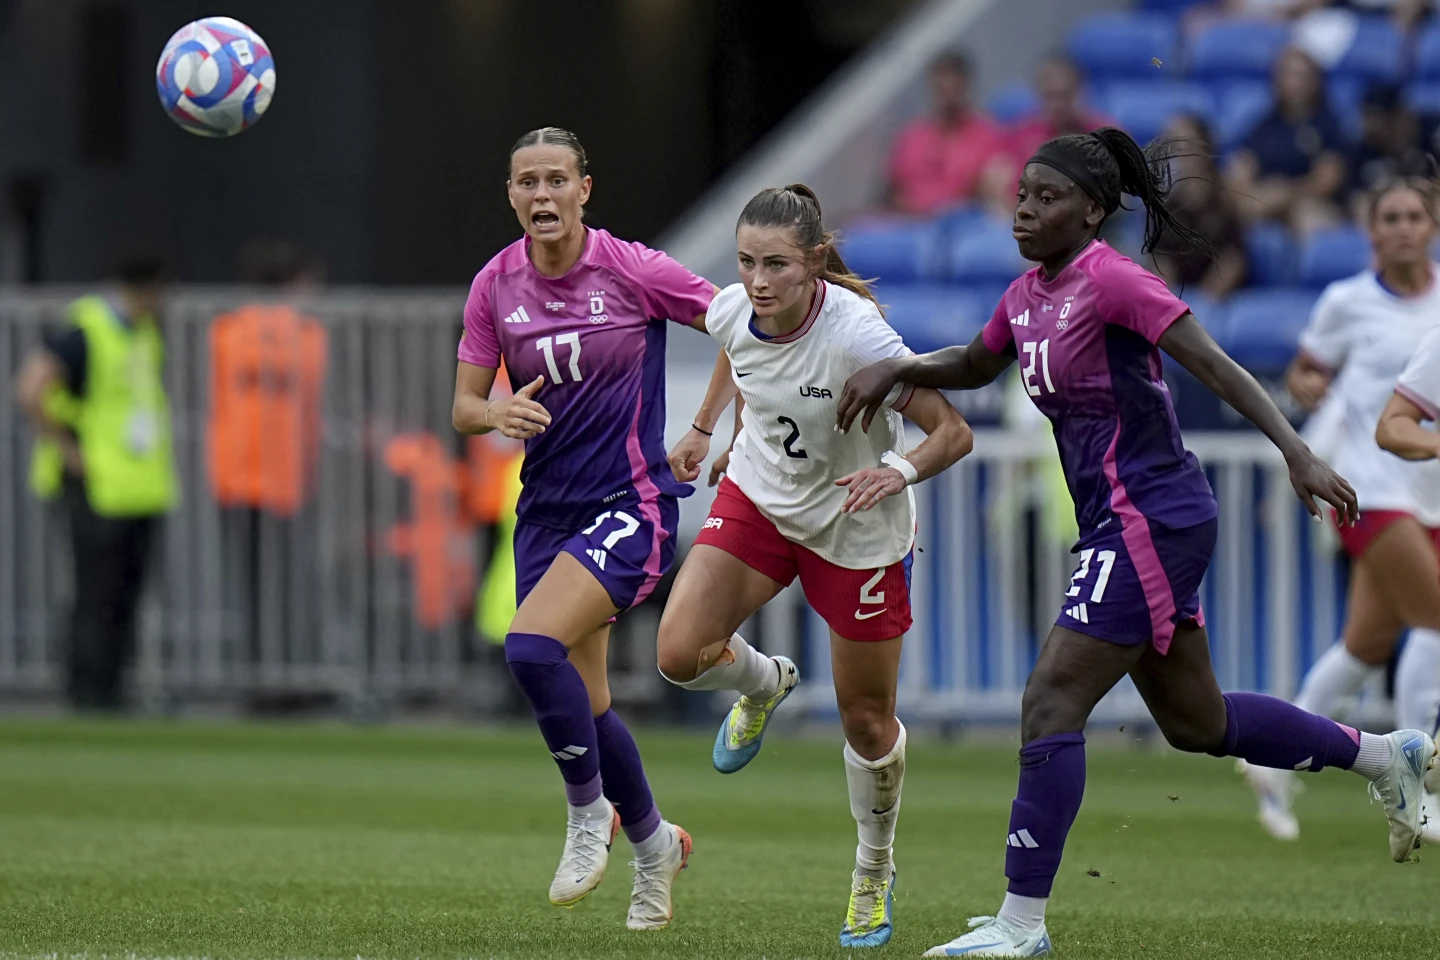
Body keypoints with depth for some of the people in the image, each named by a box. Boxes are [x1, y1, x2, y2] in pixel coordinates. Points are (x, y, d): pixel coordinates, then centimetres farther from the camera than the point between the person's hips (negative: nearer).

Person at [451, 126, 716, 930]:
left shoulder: (634, 271, -11)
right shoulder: (496, 285, 1)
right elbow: (465, 404, 5)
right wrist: (498, 414, -17)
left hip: (632, 502, -5)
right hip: (547, 510, 5)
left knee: (532, 646, -26)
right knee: (581, 704, 10)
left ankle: (590, 813, -4)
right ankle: (654, 842, 35)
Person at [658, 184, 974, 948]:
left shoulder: (857, 336, -32)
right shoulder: (733, 310, -17)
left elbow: (953, 432, -26)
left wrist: (900, 470, -44)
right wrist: (704, 427, 15)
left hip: (856, 528, -4)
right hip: (758, 498, 4)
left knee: (866, 717, 6)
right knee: (679, 653, -15)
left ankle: (874, 875, 32)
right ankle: (762, 685, 22)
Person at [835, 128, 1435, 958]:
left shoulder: (1109, 281, -15)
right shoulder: (1028, 296, 11)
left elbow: (1215, 366, -20)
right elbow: (976, 366, 30)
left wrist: (1297, 452, -28)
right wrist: (893, 369, 12)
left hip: (1149, 521, -10)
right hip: (1127, 524, 10)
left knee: (1051, 706, -11)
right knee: (1194, 723, 19)